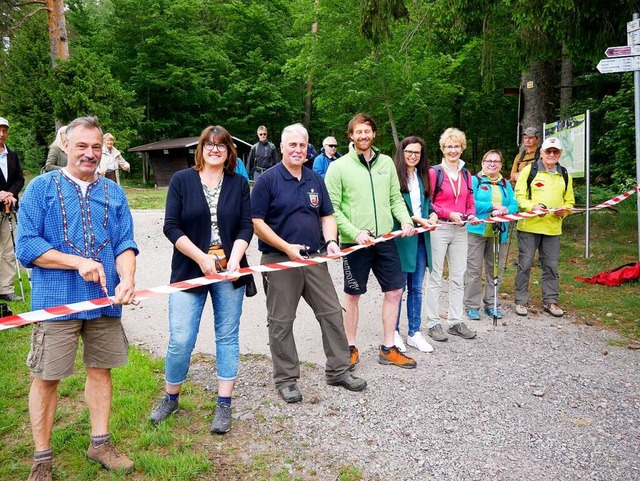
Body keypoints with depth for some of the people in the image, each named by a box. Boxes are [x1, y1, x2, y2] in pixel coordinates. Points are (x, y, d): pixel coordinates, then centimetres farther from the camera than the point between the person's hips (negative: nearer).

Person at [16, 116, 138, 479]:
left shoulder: (114, 193, 8)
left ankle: (100, 443, 31)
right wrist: (78, 262, -18)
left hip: (106, 300, 3)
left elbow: (126, 244, 2)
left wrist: (127, 280, -17)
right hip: (57, 300, -3)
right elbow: (26, 245, -8)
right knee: (46, 378, 5)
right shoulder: (42, 187, -1)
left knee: (101, 369, 14)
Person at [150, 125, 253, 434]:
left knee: (227, 337, 7)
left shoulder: (239, 184, 6)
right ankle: (170, 398, 23)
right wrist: (201, 257, -14)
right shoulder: (182, 180, 1)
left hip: (229, 272, 2)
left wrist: (235, 257, -15)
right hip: (190, 272, -1)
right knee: (180, 340, -2)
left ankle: (224, 405, 19)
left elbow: (246, 226, 2)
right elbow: (171, 227, -4)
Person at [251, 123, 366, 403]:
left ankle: (338, 370, 24)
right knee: (281, 322, 4)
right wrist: (287, 247, -18)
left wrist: (330, 240, -6)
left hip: (314, 259, 5)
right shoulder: (268, 180, -6)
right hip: (279, 261, -5)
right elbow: (256, 223, -10)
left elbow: (327, 216, 14)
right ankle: (286, 380, 20)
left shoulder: (315, 180, 11)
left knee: (332, 313, 8)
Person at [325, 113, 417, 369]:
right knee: (353, 295, 8)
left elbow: (395, 198, 13)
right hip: (355, 242, -5)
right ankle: (351, 348, 25)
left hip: (384, 239, 5)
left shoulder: (386, 163, 8)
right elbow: (332, 208, -9)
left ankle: (388, 349, 23)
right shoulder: (339, 167, -6)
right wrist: (356, 233, -19)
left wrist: (405, 220, -6)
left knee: (395, 291, 8)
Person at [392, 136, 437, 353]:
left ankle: (414, 333, 22)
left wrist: (432, 215, -2)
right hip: (401, 237, -6)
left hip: (421, 238, 6)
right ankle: (394, 332, 16)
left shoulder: (423, 176, 15)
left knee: (416, 288, 12)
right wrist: (415, 219, -18)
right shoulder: (395, 176, -7)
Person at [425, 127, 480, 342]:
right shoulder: (434, 172, -6)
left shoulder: (465, 174, 12)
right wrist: (449, 214, -16)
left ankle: (455, 322, 20)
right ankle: (433, 323, 9)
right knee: (435, 277, 0)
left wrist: (472, 215, -2)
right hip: (439, 229, -6)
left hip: (460, 230, 6)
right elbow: (427, 203, -9)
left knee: (458, 277, 10)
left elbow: (470, 202, 18)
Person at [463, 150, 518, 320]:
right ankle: (472, 306, 6)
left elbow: (514, 205, 6)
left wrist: (504, 210, -15)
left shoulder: (506, 184, 15)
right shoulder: (475, 180, -1)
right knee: (474, 269, -2)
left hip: (499, 233, 5)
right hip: (477, 231, -5)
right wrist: (494, 206, -13)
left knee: (495, 269, 10)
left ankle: (490, 304, 22)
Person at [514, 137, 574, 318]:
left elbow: (569, 201, 17)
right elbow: (519, 196, -4)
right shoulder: (529, 170, -1)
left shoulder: (565, 175, 12)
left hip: (553, 228, 4)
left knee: (551, 266, 9)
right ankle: (521, 300, 12)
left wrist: (564, 210, -5)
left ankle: (550, 300, 21)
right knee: (525, 264, 1)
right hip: (529, 226, -4)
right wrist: (532, 206, -21)